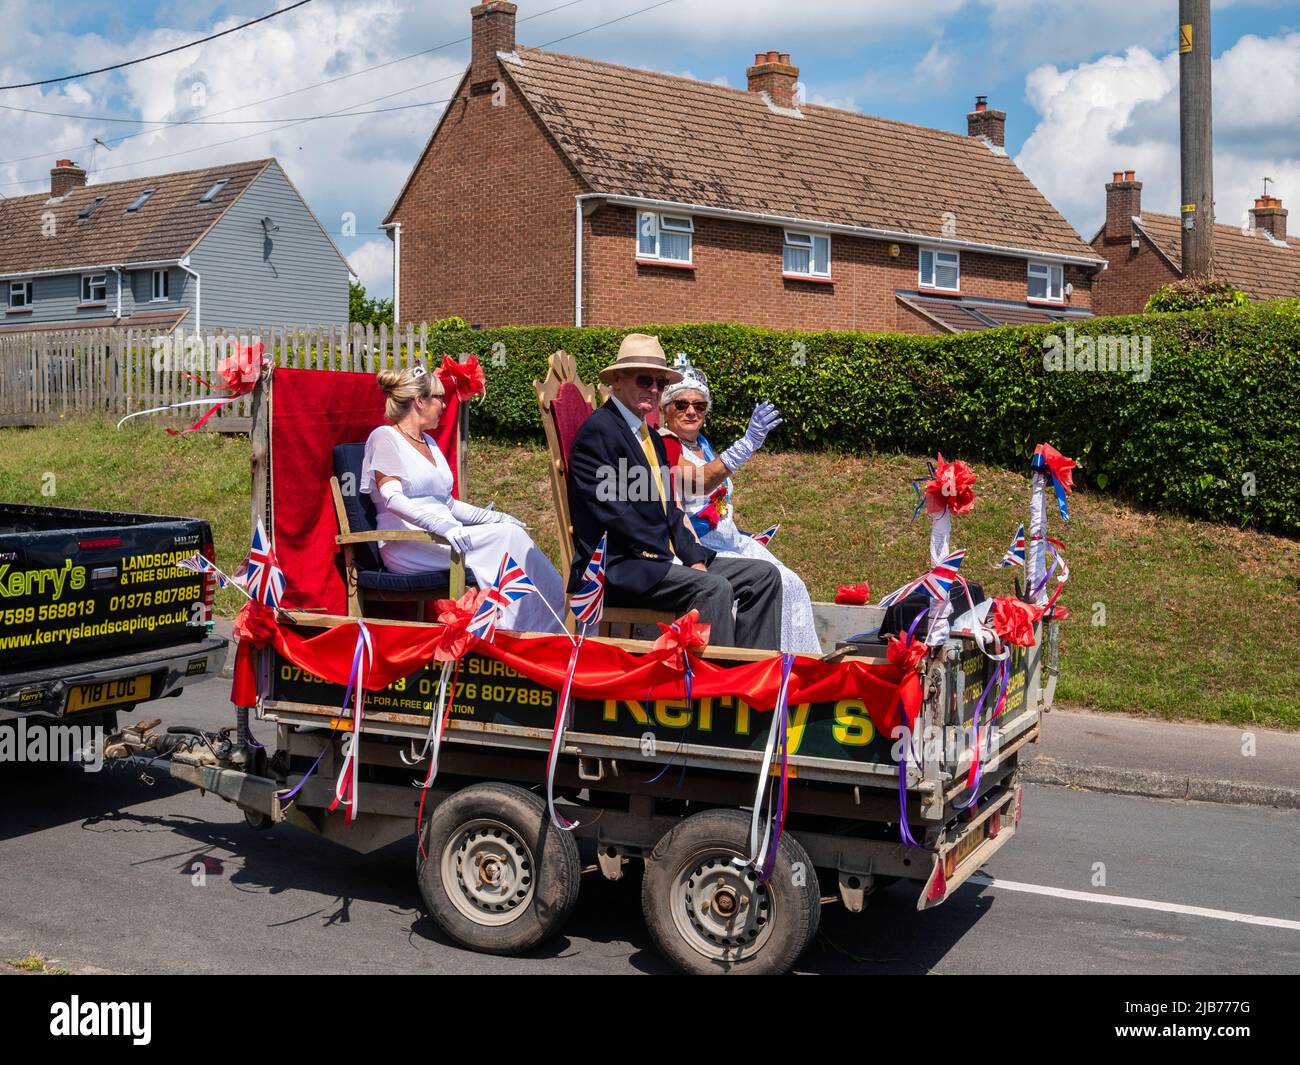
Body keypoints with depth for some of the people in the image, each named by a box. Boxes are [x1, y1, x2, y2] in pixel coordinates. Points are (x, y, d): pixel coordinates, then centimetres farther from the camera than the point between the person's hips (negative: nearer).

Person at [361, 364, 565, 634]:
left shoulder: (429, 442, 23)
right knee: (507, 536, -24)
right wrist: (441, 525, -31)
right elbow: (392, 498, -17)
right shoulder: (385, 437, -2)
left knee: (510, 532, -20)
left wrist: (491, 517, 11)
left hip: (442, 538, 7)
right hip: (406, 546, -7)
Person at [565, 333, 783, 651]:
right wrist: (672, 559, -17)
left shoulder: (652, 438, 22)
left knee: (764, 575, 0)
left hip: (660, 561, 10)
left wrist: (694, 557, 0)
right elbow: (612, 510, -17)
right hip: (617, 567, -10)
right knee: (714, 587, -30)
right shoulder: (598, 431, -8)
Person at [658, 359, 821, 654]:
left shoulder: (700, 442, 14)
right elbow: (697, 482, -35)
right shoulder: (663, 444, -15)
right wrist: (748, 444, -47)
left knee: (792, 585, -3)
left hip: (730, 540, 9)